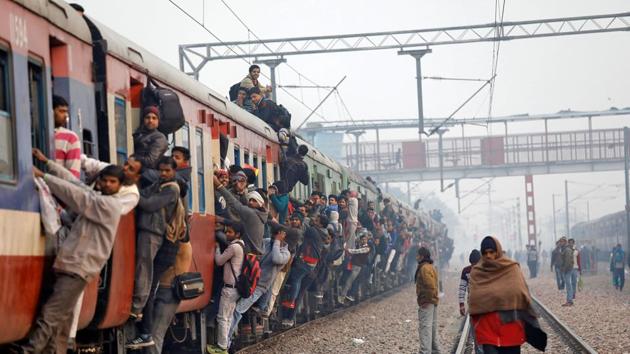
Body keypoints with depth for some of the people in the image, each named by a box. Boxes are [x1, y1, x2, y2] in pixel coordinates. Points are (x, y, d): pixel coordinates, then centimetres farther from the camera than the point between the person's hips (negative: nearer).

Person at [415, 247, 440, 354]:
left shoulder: (424, 268, -16)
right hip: (433, 302, 11)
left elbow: (431, 286, -25)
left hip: (426, 303, -11)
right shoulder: (431, 267, 16)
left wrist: (427, 301, -21)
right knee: (432, 327, 18)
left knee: (425, 328, -10)